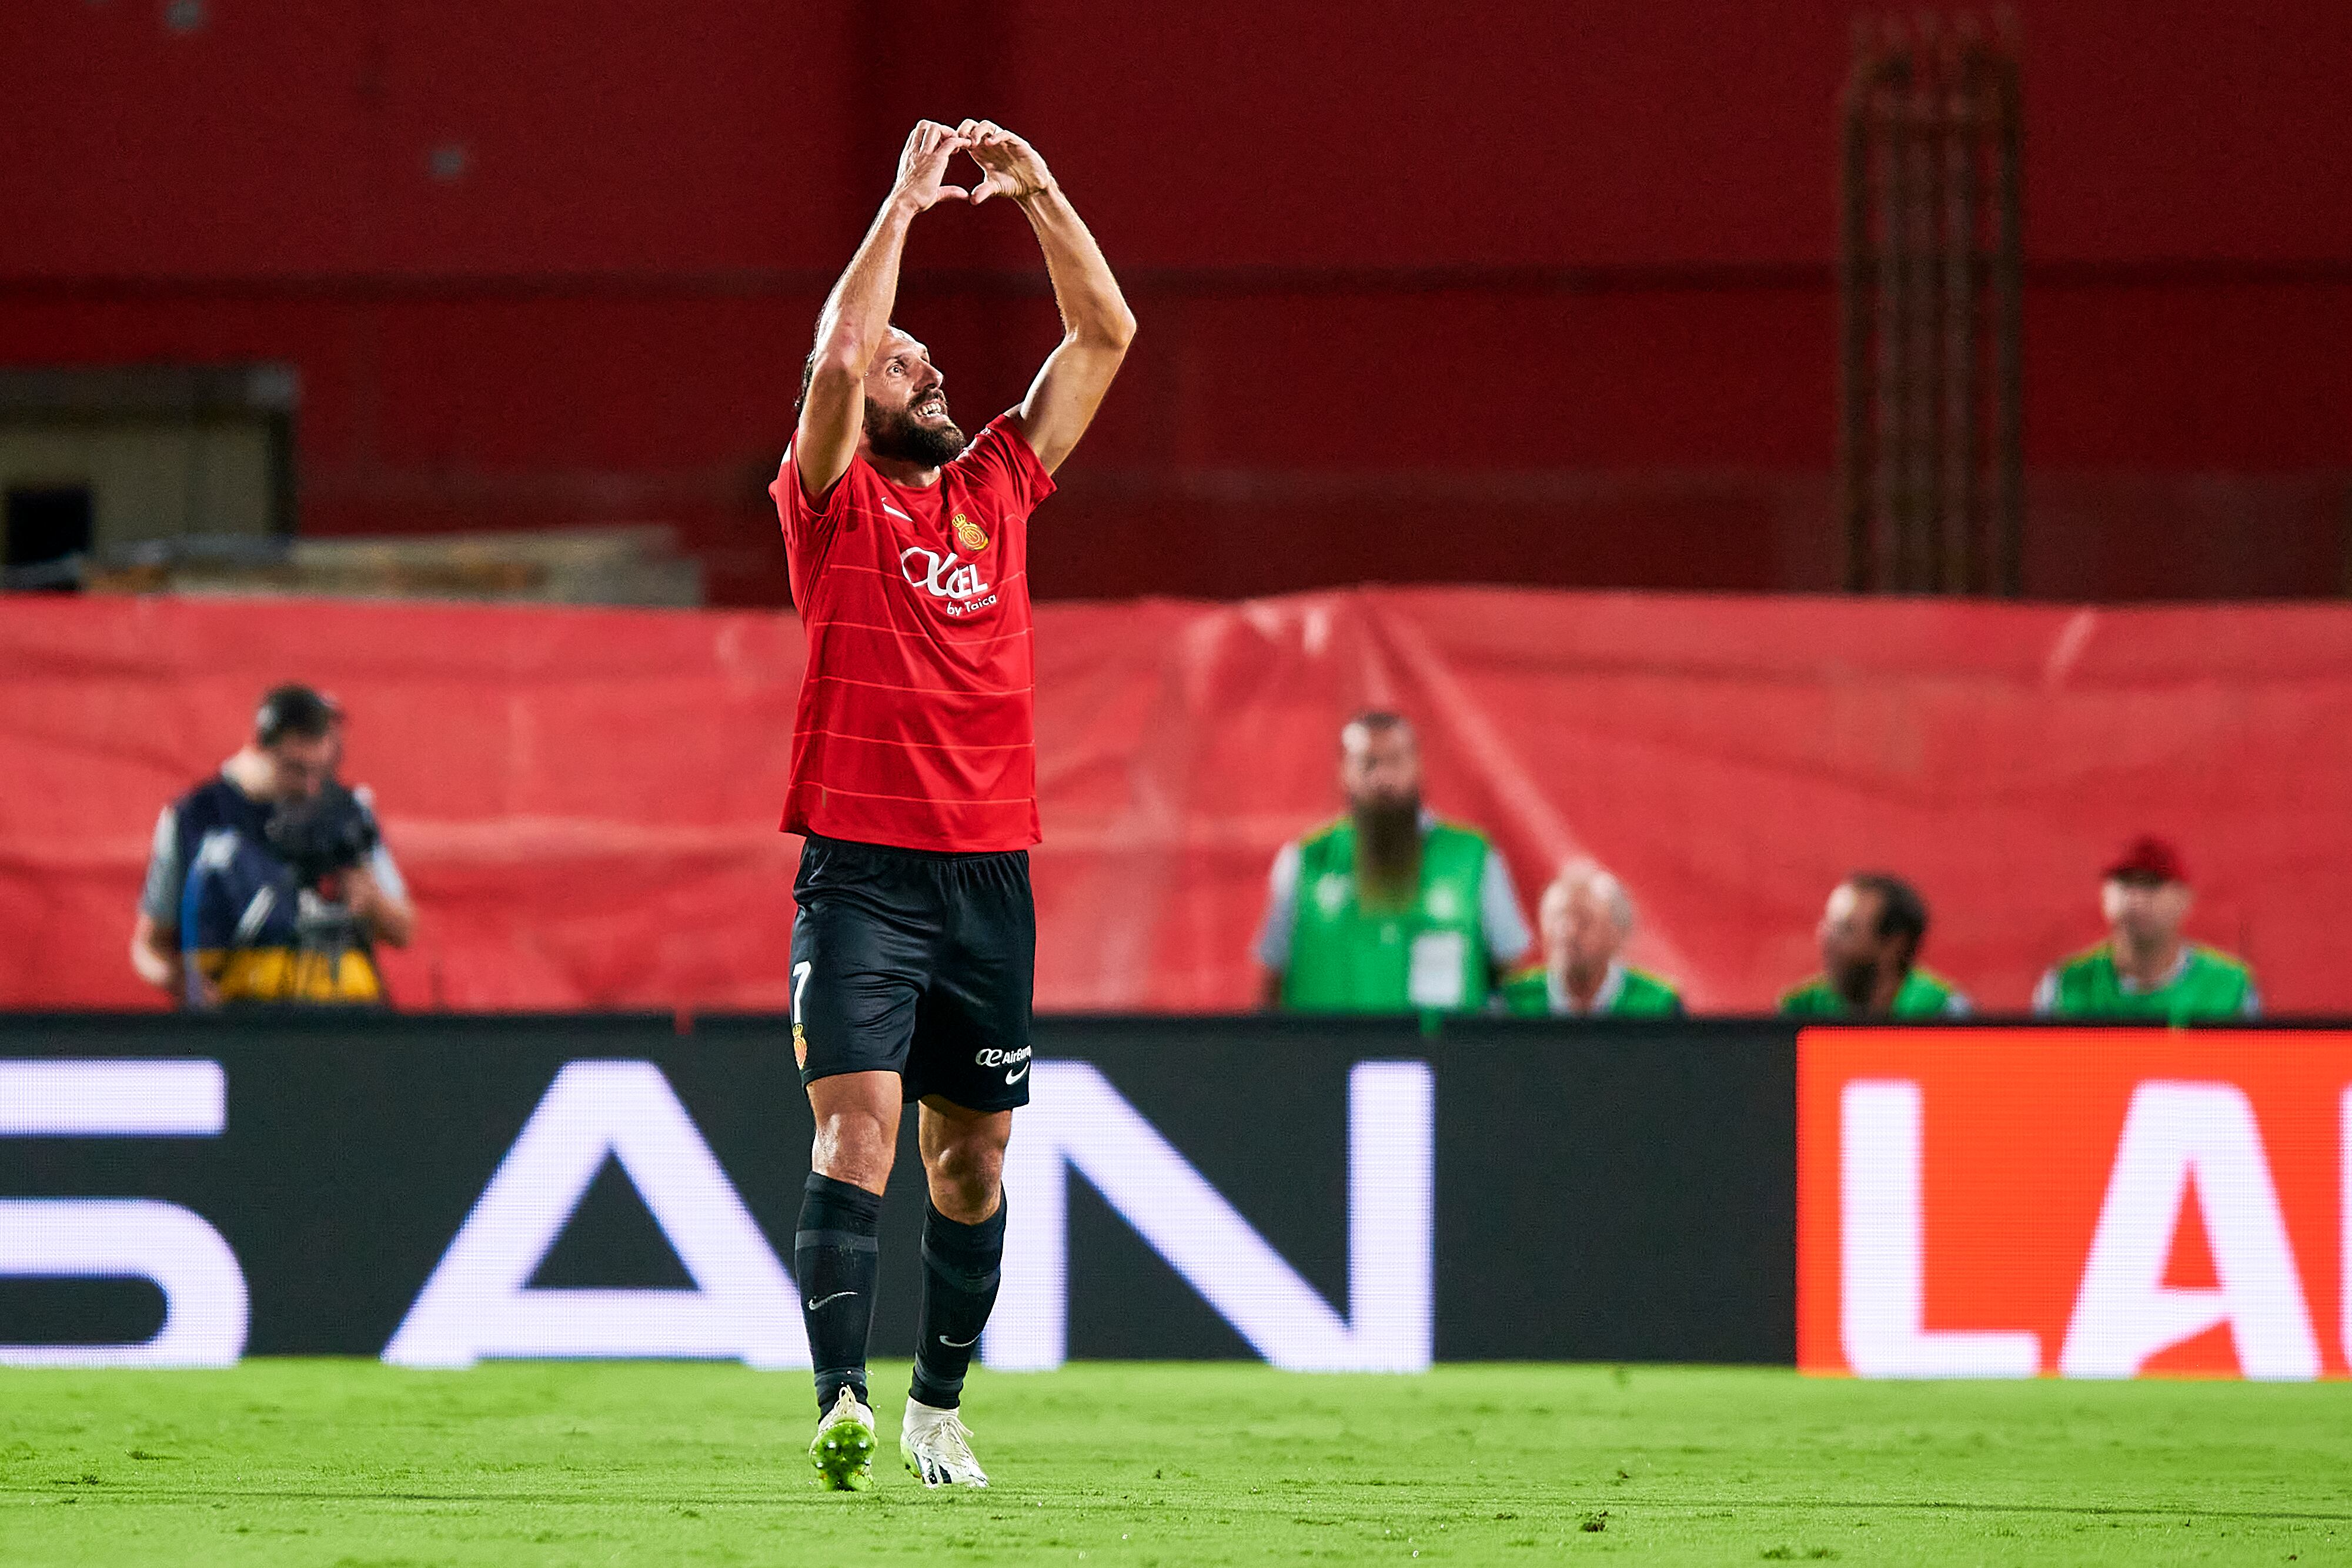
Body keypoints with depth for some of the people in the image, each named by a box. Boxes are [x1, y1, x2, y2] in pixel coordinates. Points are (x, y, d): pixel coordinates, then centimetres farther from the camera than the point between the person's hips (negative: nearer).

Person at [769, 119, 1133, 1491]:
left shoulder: (997, 488, 15)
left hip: (992, 873, 5)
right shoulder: (836, 499, 3)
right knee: (857, 1124, -17)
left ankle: (941, 1406, 22)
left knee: (972, 1158, 10)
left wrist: (1040, 190, 5)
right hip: (863, 870, -5)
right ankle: (844, 1404, -26)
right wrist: (905, 201, -10)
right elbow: (837, 358, -15)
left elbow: (1105, 335, 14)